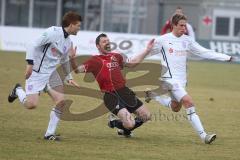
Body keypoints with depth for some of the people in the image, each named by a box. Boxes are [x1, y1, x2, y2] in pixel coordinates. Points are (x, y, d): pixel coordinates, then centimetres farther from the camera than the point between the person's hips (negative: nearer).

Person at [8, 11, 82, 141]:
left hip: (51, 73, 8)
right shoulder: (53, 32, -15)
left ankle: (50, 134, 3)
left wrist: (69, 78, 22)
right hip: (37, 72, -8)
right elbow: (33, 45, -19)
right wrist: (30, 63, -26)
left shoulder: (68, 42, 11)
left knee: (61, 102, -6)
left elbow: (64, 61, 26)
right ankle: (18, 90, 18)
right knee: (31, 104, -16)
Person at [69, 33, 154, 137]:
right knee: (130, 124, -21)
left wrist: (147, 50, 26)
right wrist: (73, 60, -28)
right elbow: (78, 70, -8)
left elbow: (133, 62, 28)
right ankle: (113, 121, 13)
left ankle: (123, 129, 33)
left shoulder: (116, 57, 16)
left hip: (125, 92, 7)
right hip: (111, 96, -7)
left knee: (146, 116, 12)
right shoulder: (95, 60, -2)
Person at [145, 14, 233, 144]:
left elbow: (205, 53, 7)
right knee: (188, 102, -20)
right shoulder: (163, 40, -5)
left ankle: (152, 95, 38)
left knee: (175, 108, 16)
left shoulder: (187, 41, 8)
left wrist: (226, 58, 1)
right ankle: (203, 135, -22)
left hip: (181, 80, 7)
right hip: (170, 78, -7)